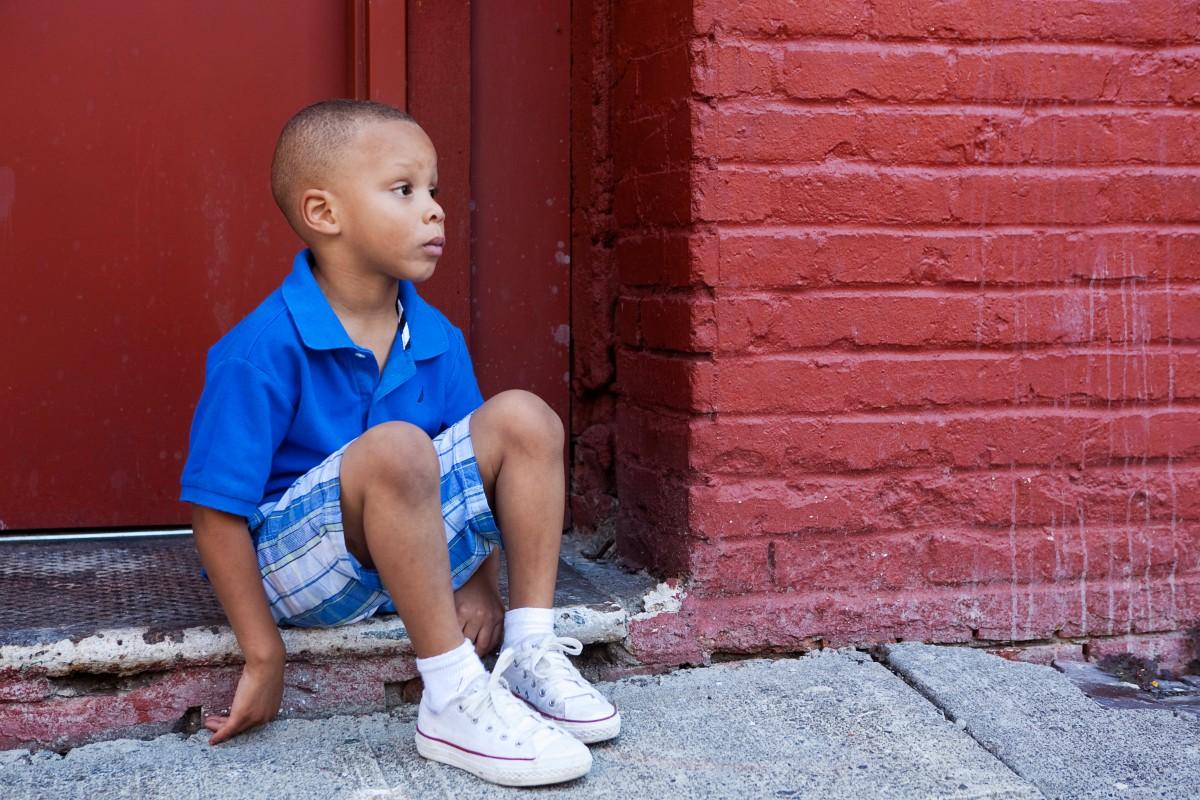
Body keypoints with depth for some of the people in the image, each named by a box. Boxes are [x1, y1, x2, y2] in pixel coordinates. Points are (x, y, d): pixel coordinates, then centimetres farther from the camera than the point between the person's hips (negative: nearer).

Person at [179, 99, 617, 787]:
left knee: (524, 419, -8)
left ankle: (530, 652, -6)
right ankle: (453, 699, -27)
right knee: (395, 448, -35)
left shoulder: (437, 339, 0)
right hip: (291, 561, -7)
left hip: (406, 550, 7)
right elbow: (217, 509, -19)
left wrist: (480, 582, 3)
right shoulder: (263, 351, -20)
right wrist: (264, 655, -17)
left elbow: (473, 473, 12)